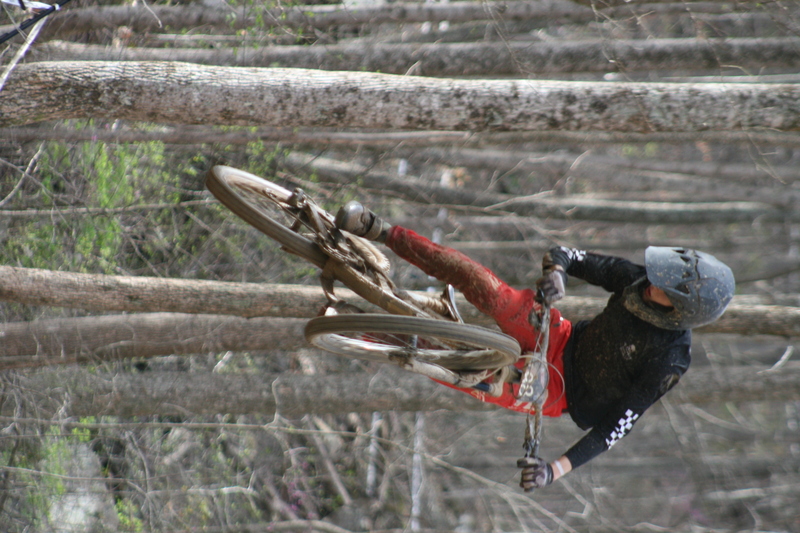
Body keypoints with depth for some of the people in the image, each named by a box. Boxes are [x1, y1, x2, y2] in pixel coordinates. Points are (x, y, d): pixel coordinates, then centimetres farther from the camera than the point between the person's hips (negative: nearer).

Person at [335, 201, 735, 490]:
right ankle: (383, 232, -12)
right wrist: (555, 270, -31)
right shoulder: (636, 280, -12)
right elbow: (566, 255, -5)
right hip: (562, 342, 4)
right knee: (485, 288, -20)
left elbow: (620, 423, -24)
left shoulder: (669, 361, -26)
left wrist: (559, 468, -30)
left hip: (559, 389, -4)